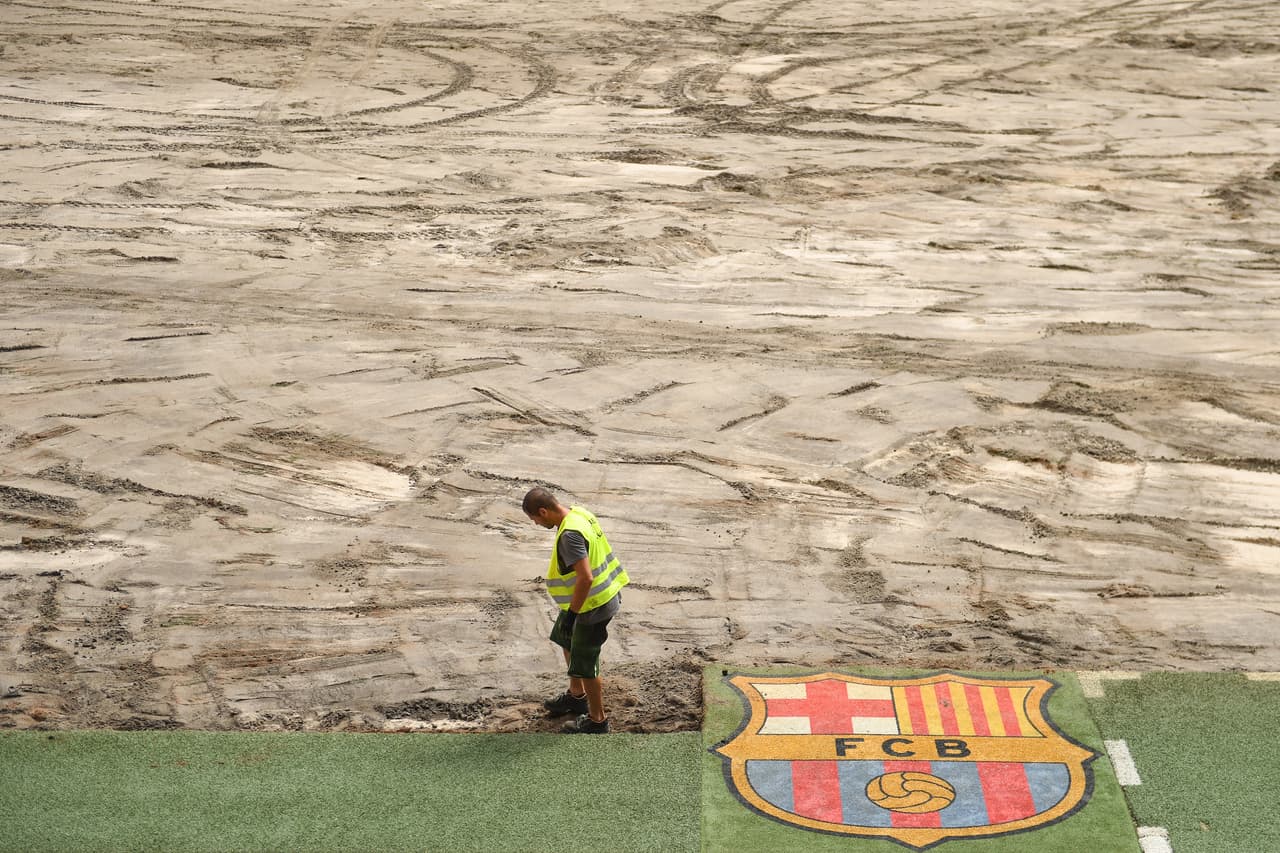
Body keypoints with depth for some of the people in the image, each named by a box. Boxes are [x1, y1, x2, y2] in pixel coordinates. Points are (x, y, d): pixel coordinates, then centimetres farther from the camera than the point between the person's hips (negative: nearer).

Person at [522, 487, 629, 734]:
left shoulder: (570, 535, -29)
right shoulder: (580, 514, 1)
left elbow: (585, 577, -32)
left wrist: (571, 614, -23)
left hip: (593, 606, -10)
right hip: (606, 595, 10)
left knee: (584, 664, 5)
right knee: (568, 640, 28)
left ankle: (597, 720, 21)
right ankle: (577, 695, 47)